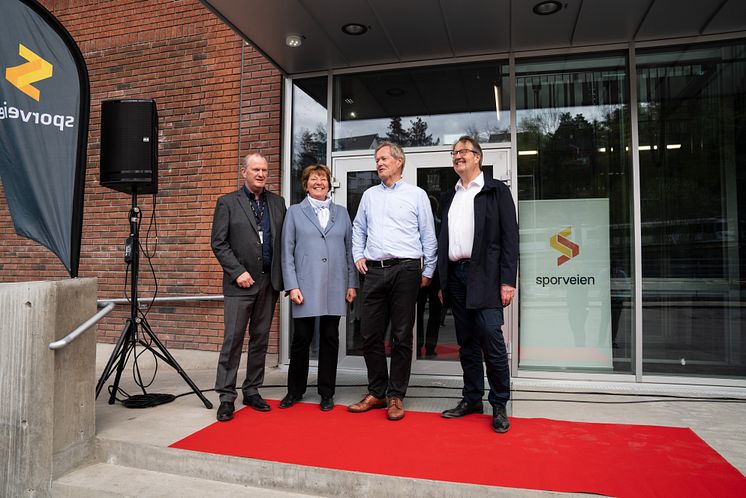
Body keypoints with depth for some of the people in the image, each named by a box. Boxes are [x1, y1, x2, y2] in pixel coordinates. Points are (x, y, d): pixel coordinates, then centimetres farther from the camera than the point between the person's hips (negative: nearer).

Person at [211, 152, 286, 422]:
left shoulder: (278, 203, 12)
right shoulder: (227, 203, 1)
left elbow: (284, 240, 11)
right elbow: (219, 243, -4)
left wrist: (282, 276, 2)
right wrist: (238, 272, -12)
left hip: (269, 282, 4)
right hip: (240, 282, -4)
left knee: (260, 339, 10)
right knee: (233, 339, -3)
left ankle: (252, 391, 22)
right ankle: (226, 397, 6)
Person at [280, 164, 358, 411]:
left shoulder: (341, 213, 13)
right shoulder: (295, 212, 8)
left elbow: (349, 249, 11)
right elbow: (287, 252, 3)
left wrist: (352, 284, 4)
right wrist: (292, 286, -6)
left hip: (335, 287, 2)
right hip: (305, 287, -1)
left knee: (330, 339, 6)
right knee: (301, 338, 3)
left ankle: (327, 393, 19)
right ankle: (295, 390, 21)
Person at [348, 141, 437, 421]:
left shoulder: (417, 195, 6)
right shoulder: (369, 195, 17)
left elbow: (428, 236, 5)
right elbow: (358, 228, 25)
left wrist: (428, 271, 2)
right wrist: (358, 255, 12)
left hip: (405, 270, -3)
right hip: (374, 271, 4)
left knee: (402, 337, 1)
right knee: (370, 334, 4)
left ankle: (396, 397, 12)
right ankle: (376, 392, 19)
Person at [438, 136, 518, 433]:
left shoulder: (496, 191, 3)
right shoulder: (449, 197, 19)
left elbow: (510, 237, -4)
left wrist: (508, 281, -12)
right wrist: (442, 282, 12)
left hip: (484, 276, -5)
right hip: (455, 274, 6)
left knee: (491, 338, -8)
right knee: (466, 342, 10)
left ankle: (499, 406, 5)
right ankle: (472, 399, 21)